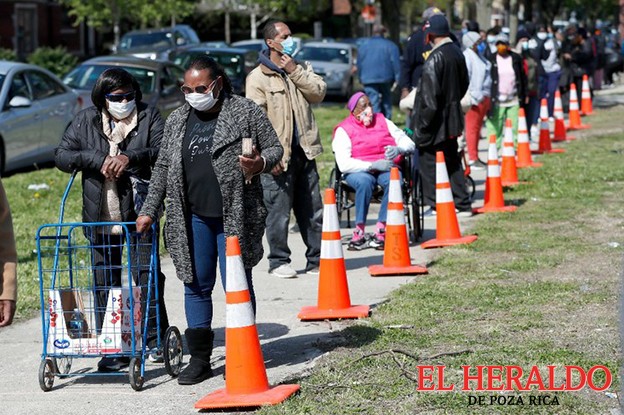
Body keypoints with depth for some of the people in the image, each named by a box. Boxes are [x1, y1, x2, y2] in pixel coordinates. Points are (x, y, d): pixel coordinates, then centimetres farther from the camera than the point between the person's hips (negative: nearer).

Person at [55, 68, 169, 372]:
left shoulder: (149, 117, 2)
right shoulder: (85, 121, 7)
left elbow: (163, 150, -11)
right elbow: (61, 156, 3)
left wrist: (131, 158, -27)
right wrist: (97, 158, -12)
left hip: (140, 211, -2)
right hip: (101, 217, 2)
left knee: (147, 276, 5)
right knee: (105, 281, 4)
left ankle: (155, 338, 19)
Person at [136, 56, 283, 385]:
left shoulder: (245, 113, -2)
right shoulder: (176, 121, 10)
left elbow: (274, 148, 2)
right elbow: (162, 169, 14)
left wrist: (260, 164, -20)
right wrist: (149, 210, 11)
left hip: (235, 216, -4)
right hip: (193, 218, 4)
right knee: (196, 285, 7)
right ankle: (199, 359, 14)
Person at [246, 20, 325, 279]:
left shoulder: (301, 68, 14)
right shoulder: (257, 78, -5)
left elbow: (319, 93, 1)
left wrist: (295, 72, -8)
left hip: (304, 152, 6)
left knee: (312, 210, 9)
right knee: (279, 212, -2)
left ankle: (317, 260, 16)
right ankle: (278, 262, 9)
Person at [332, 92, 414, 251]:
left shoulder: (383, 121, 14)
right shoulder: (343, 130, 2)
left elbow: (409, 143, 9)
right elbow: (343, 164, -11)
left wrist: (398, 149, -15)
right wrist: (373, 165, -19)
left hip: (386, 168, 2)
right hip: (359, 170, -2)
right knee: (364, 181, -38)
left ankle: (381, 231, -31)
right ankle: (359, 231, -30)